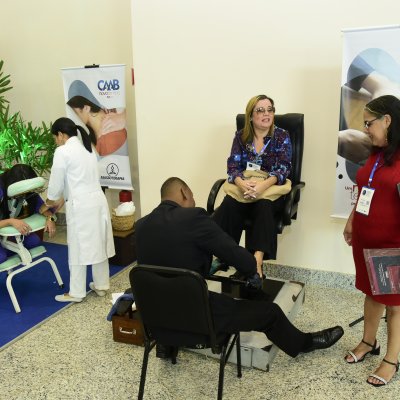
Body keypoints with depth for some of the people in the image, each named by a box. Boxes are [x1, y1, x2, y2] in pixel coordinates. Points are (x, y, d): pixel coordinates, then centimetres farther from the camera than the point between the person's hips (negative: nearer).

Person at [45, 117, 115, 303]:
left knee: (79, 248, 3)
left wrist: (50, 200, 16)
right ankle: (101, 285, 27)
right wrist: (63, 199, 27)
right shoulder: (87, 149, 16)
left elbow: (56, 183, -3)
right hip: (98, 200, 8)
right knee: (98, 244, 15)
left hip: (81, 205, -8)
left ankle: (76, 293, 16)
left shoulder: (62, 152, -9)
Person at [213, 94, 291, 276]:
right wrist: (242, 183, -26)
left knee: (263, 207, -36)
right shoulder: (240, 136, 7)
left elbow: (283, 169, -9)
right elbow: (233, 166, -2)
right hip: (242, 188, 2)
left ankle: (258, 259, -47)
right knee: (228, 206, -31)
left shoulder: (282, 136, 2)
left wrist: (263, 185, -30)